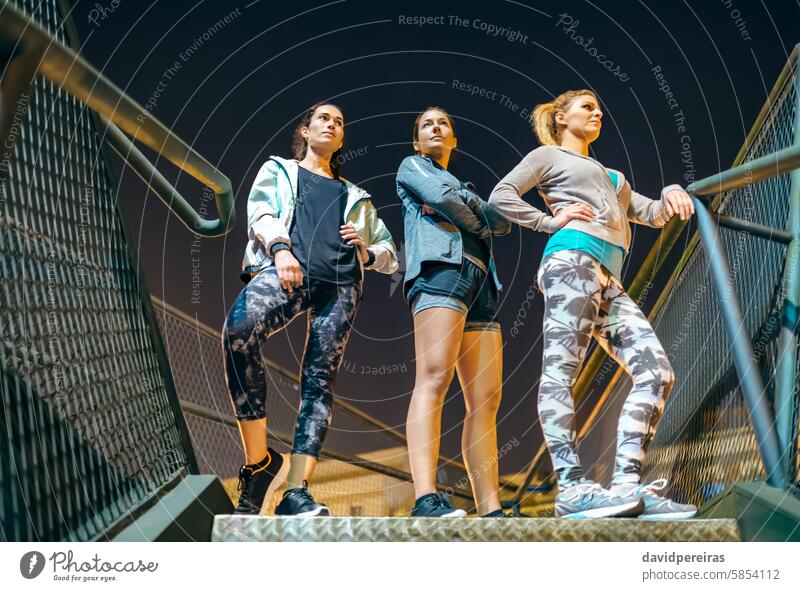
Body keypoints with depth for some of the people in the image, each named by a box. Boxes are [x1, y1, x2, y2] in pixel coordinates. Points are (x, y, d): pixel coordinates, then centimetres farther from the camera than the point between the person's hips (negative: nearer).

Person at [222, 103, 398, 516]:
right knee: (238, 330, -33)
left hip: (340, 284, 3)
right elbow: (260, 214, 8)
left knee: (320, 381, -13)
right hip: (287, 269, -3)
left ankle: (296, 493, -17)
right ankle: (258, 459, -26)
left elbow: (391, 257, 31)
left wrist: (366, 250, 8)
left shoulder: (355, 197, 34)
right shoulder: (278, 171, 29)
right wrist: (280, 248, -13)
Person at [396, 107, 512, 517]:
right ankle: (426, 498, -33)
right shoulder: (411, 166, 21)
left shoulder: (463, 186, 37)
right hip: (440, 268, -7)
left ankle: (490, 510, -10)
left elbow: (502, 221, 19)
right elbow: (442, 197, 0)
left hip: (481, 282, 7)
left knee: (485, 400, -5)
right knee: (434, 378, -24)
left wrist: (464, 204, 4)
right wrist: (477, 223, 14)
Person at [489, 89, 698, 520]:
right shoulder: (548, 155, 18)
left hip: (608, 280, 8)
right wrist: (551, 221, -2)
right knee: (561, 370, -19)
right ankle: (572, 488, -28)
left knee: (656, 372, -9)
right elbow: (501, 196, 6)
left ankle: (626, 483, -16)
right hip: (572, 259, -8)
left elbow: (652, 214, 31)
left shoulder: (611, 176, 39)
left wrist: (672, 193, 10)